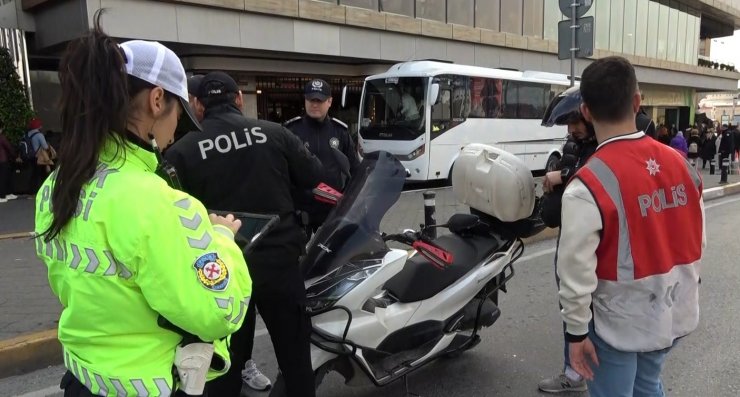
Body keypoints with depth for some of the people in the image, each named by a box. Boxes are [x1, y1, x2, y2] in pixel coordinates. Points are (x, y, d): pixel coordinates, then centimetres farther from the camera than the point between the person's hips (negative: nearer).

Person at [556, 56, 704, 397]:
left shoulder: (588, 185, -25)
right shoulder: (681, 164, -5)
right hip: (675, 315, 6)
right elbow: (697, 241, 6)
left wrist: (576, 331, -9)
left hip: (619, 325, -6)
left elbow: (577, 271, -22)